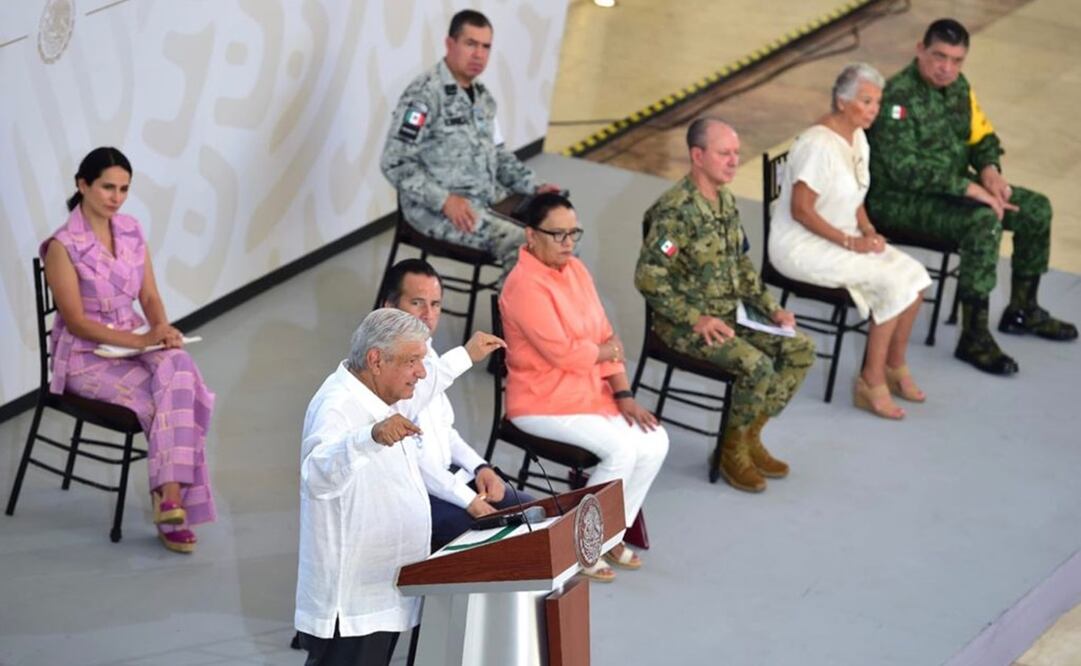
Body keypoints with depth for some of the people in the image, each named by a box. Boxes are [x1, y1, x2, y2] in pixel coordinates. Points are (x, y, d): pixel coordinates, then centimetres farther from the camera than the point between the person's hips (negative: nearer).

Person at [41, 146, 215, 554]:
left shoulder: (132, 231, 6)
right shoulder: (63, 246, -14)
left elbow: (150, 297, 8)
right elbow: (76, 323, -16)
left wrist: (161, 330, -15)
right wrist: (143, 340, -24)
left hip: (135, 341, 5)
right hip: (85, 356, -5)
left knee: (178, 368, -28)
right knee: (171, 397, -26)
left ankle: (169, 495, -31)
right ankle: (172, 500, -15)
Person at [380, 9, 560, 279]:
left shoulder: (482, 96, 13)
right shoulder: (425, 94, -14)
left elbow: (497, 153, 22)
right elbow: (395, 163, -17)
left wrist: (535, 187, 6)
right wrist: (444, 200, -25)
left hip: (488, 200, 9)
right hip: (435, 208, -9)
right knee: (520, 245, -27)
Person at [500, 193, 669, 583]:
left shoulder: (575, 270, 8)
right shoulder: (525, 285, -18)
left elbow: (606, 336, 7)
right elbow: (562, 352, -23)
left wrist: (623, 395, -3)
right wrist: (605, 350, -4)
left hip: (591, 393, 8)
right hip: (543, 403, -8)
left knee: (655, 441, -9)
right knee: (622, 448, -25)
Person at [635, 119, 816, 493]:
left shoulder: (726, 201, 7)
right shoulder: (676, 210, -21)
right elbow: (648, 277, -24)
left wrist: (770, 308, 7)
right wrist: (695, 319, -25)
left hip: (729, 314, 9)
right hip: (686, 324, -9)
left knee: (801, 350, -3)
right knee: (756, 365, -27)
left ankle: (750, 437, 8)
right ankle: (732, 451, -4)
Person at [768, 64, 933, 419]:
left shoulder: (857, 137, 7)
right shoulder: (819, 145, -23)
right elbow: (801, 210, -23)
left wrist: (868, 230, -1)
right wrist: (849, 242, -21)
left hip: (841, 239, 9)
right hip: (801, 246, -9)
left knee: (914, 276, -7)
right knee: (892, 283, -21)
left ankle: (895, 366, 9)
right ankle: (871, 382, -11)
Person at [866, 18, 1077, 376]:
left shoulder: (957, 86, 5)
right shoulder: (898, 97, -23)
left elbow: (982, 136, 18)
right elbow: (904, 167, -30)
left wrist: (990, 169, -5)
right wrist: (968, 188, -30)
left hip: (951, 185, 9)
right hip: (900, 199, -9)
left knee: (1037, 209, 3)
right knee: (984, 222, -33)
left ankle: (1022, 310, 20)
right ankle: (974, 338, -26)